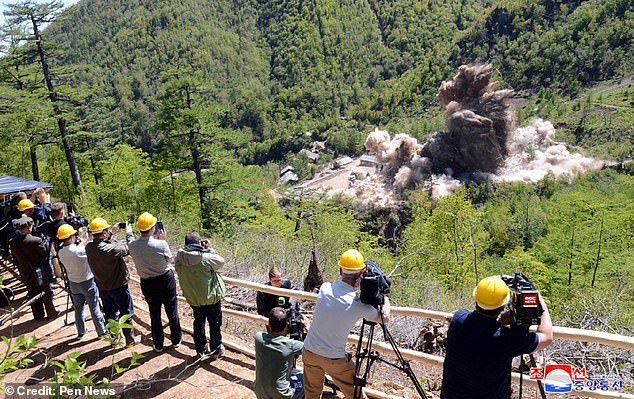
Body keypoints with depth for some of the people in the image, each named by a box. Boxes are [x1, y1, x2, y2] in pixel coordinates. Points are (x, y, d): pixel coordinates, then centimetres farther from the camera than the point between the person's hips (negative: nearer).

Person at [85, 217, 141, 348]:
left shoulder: (89, 247, -12)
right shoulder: (111, 249, -31)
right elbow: (129, 248, -17)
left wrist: (112, 232, 9)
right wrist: (129, 233, -3)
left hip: (102, 287, 6)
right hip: (118, 286, -6)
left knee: (110, 313, 20)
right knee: (126, 313, 12)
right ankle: (130, 339, 24)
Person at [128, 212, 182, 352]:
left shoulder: (132, 246, -14)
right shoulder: (161, 244, -24)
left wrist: (154, 239, 8)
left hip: (147, 283, 2)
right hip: (165, 280, -2)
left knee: (154, 314, 18)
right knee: (172, 311, 17)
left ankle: (158, 344, 30)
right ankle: (176, 340, 33)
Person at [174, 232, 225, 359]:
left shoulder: (179, 259, -13)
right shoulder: (206, 258, -27)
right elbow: (221, 261, -11)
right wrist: (209, 248, -6)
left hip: (193, 298, 4)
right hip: (211, 297, -4)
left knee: (198, 323, 21)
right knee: (214, 324, 15)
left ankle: (200, 350, 32)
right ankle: (216, 350, 27)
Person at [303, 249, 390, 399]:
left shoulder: (325, 288, -14)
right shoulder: (358, 305, -21)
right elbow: (385, 317, -5)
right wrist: (385, 296, 7)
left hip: (309, 352, 4)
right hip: (335, 359, -3)